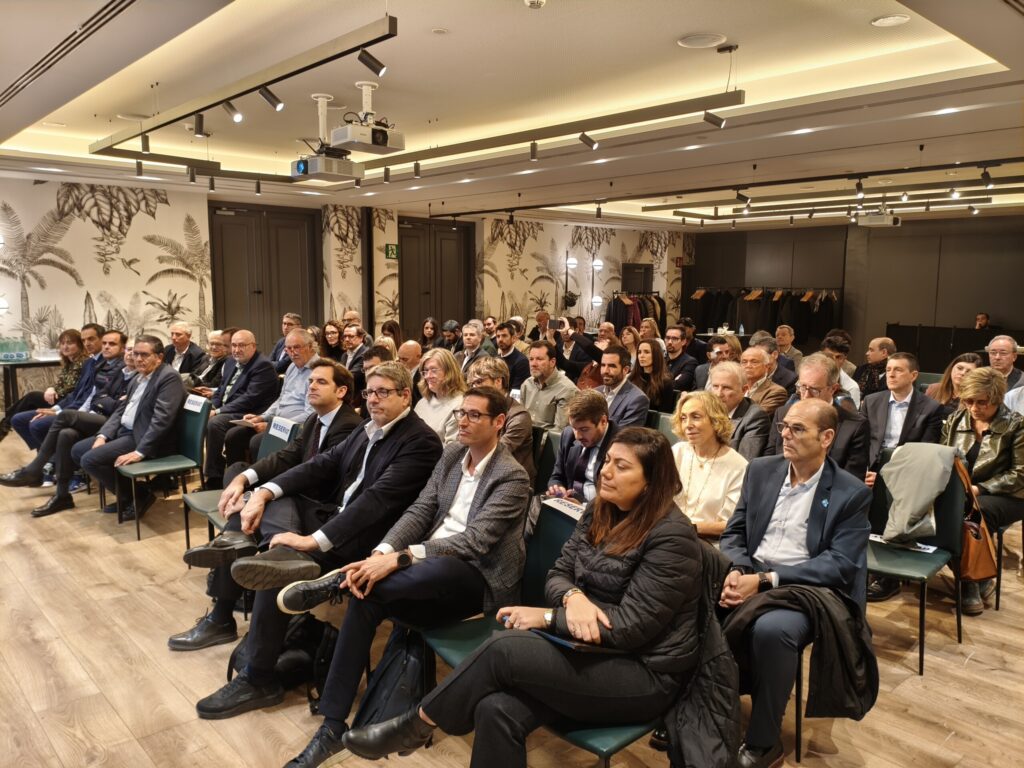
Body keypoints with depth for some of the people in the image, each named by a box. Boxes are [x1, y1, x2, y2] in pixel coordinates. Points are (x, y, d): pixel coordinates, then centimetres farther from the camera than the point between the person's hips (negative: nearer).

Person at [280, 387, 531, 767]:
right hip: (429, 572, 6)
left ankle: (339, 581, -17)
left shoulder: (512, 477, -13)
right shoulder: (452, 454, 9)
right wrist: (381, 553, -17)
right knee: (367, 598, -21)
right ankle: (332, 726, -15)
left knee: (424, 572, -39)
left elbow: (474, 541, -22)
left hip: (478, 578, -6)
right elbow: (419, 511, 3)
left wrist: (399, 558, -30)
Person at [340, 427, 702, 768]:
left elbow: (632, 628, -20)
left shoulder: (671, 537, -18)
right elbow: (558, 574, 6)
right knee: (497, 710, -23)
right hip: (592, 650, 6)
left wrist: (546, 616, -17)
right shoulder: (600, 511, 6)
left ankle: (416, 725, -1)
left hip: (645, 673, -6)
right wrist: (573, 597, -19)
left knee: (503, 649, -24)